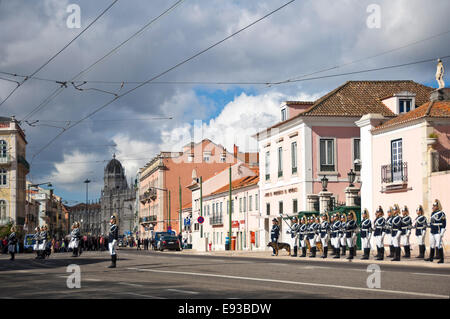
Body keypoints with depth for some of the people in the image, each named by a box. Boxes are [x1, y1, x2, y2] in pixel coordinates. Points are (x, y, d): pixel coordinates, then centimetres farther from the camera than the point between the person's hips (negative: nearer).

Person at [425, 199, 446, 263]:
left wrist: (442, 233, -15)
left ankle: (441, 259, -3)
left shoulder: (441, 214, -11)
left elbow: (444, 224, -11)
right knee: (432, 245, 13)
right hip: (432, 232, 8)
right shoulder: (432, 213, 12)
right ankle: (431, 257, 22)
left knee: (439, 245, -7)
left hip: (438, 232, -8)